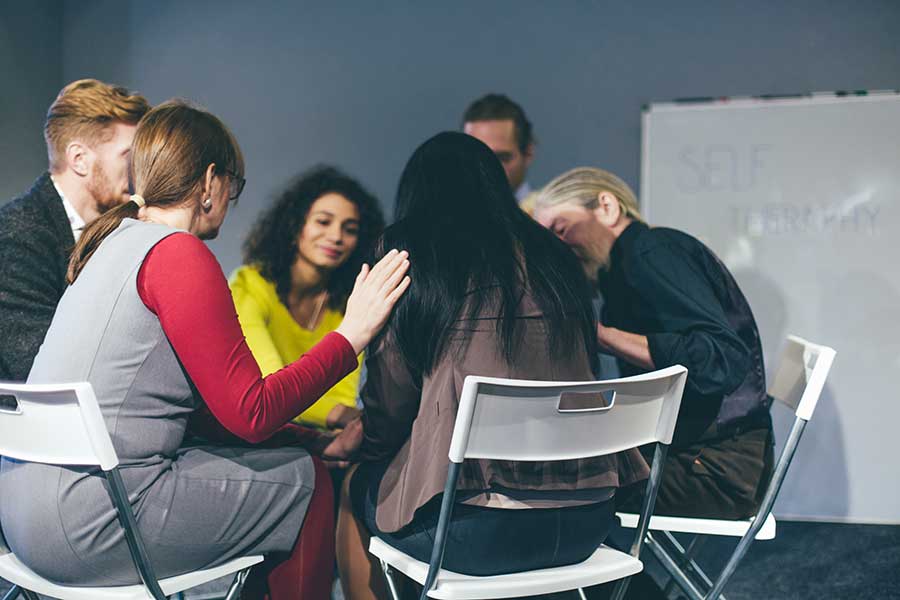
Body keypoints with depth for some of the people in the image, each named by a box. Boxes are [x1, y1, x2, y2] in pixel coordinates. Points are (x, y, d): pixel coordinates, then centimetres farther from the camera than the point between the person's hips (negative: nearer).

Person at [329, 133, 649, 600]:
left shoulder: (414, 261, -2)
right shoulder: (552, 257, 12)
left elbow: (390, 408, 0)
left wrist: (354, 443, 24)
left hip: (487, 529, -6)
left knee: (355, 490, 23)